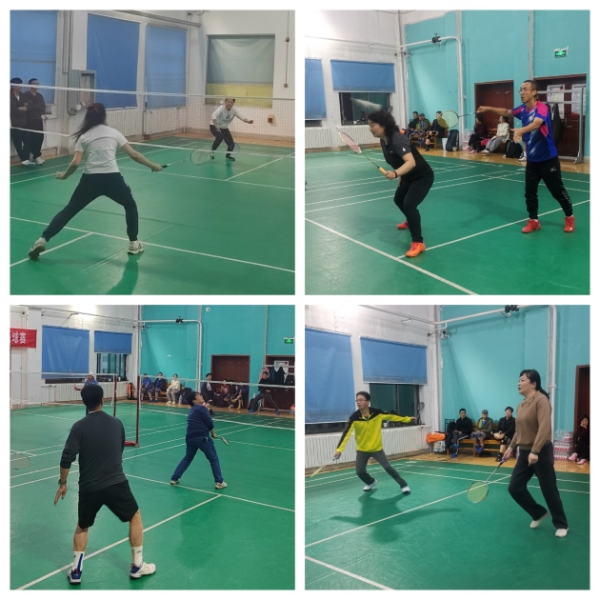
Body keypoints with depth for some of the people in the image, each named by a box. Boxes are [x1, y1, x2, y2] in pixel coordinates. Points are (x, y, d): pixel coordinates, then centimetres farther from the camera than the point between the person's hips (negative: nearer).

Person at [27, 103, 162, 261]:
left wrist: (64, 175, 19)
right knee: (130, 205, 26)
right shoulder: (114, 133, 11)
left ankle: (42, 240, 4)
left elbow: (75, 163, 0)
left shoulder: (83, 136, 10)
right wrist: (152, 165, 21)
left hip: (90, 179, 1)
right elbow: (133, 155, 10)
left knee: (69, 211, 13)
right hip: (112, 178, -1)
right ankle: (134, 244, 23)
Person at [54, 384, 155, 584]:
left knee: (82, 527, 24)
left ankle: (76, 571, 22)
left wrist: (63, 483, 2)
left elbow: (67, 459, -12)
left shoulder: (79, 427, -7)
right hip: (116, 483, 0)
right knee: (135, 517, 20)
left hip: (89, 487, 0)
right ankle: (137, 566, 22)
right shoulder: (117, 423, 2)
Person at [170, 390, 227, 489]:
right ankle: (219, 482, 1)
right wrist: (213, 433, 8)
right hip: (202, 437, -7)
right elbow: (209, 423, -8)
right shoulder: (201, 408, -4)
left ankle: (175, 479, 24)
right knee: (213, 459, 3)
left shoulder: (193, 410, 21)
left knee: (187, 458, 25)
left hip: (190, 437, 7)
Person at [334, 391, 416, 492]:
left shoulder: (377, 412, -16)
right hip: (362, 450, 1)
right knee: (360, 471, 1)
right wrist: (339, 449, -36)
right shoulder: (354, 417, -21)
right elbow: (346, 434, -26)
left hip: (377, 448, -1)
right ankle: (371, 482, 35)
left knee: (388, 467, -6)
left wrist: (408, 419, 3)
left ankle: (403, 485, 14)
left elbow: (392, 416, 0)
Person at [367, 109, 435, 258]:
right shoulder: (384, 141, -6)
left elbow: (411, 162, -47)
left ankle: (418, 242, -21)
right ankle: (411, 222, 60)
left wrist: (396, 173, -63)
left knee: (409, 204, -27)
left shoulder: (397, 139, -32)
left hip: (423, 176, -10)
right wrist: (400, 177, 21)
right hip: (409, 177, 10)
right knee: (398, 200, 29)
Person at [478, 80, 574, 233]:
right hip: (532, 160, 6)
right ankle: (533, 221, 18)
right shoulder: (522, 110, 1)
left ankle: (569, 217, 23)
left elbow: (536, 124, -43)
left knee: (558, 191, 5)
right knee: (530, 192, 5)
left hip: (548, 159, -6)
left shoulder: (542, 108, -22)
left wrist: (520, 130, -61)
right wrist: (489, 109, 10)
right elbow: (507, 112, 22)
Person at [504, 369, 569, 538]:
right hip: (524, 452, 8)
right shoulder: (521, 405, 10)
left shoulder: (541, 400, -15)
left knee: (549, 490, 3)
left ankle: (561, 524, 21)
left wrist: (535, 451, -30)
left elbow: (544, 428, -24)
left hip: (541, 452, -8)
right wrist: (511, 447, 15)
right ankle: (539, 513, 25)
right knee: (515, 487, 4)